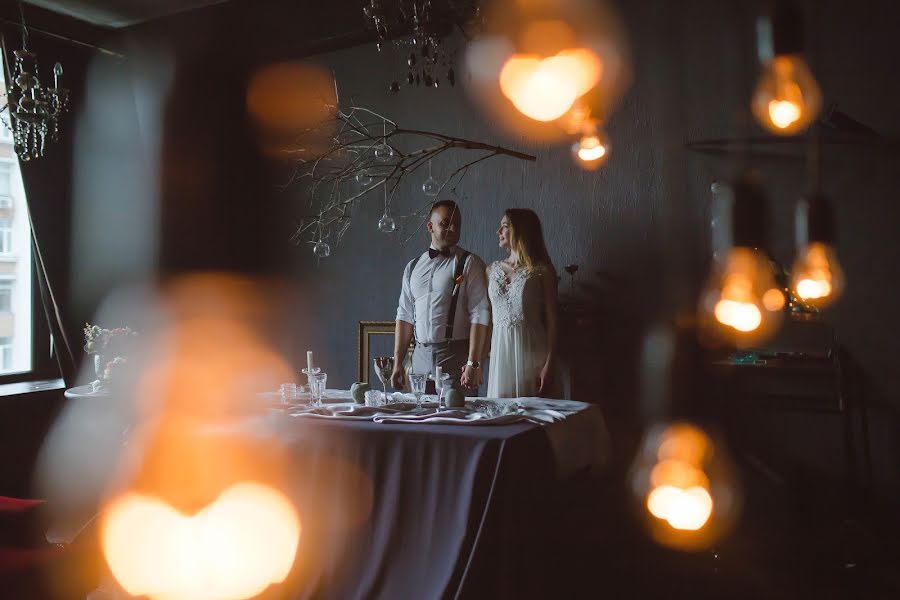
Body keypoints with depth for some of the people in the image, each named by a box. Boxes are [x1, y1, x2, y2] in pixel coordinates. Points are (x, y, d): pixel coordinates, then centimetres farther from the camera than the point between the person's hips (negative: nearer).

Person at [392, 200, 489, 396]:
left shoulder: (469, 263, -3)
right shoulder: (413, 266, 12)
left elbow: (479, 316, -10)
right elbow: (405, 316, 12)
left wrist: (473, 364, -17)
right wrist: (398, 362, 6)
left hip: (456, 357, -4)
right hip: (421, 356, 4)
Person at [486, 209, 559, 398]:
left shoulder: (542, 271, -1)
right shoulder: (492, 270, 11)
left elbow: (551, 320, -4)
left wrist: (550, 365, -11)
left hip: (532, 352, -3)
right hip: (500, 351, 4)